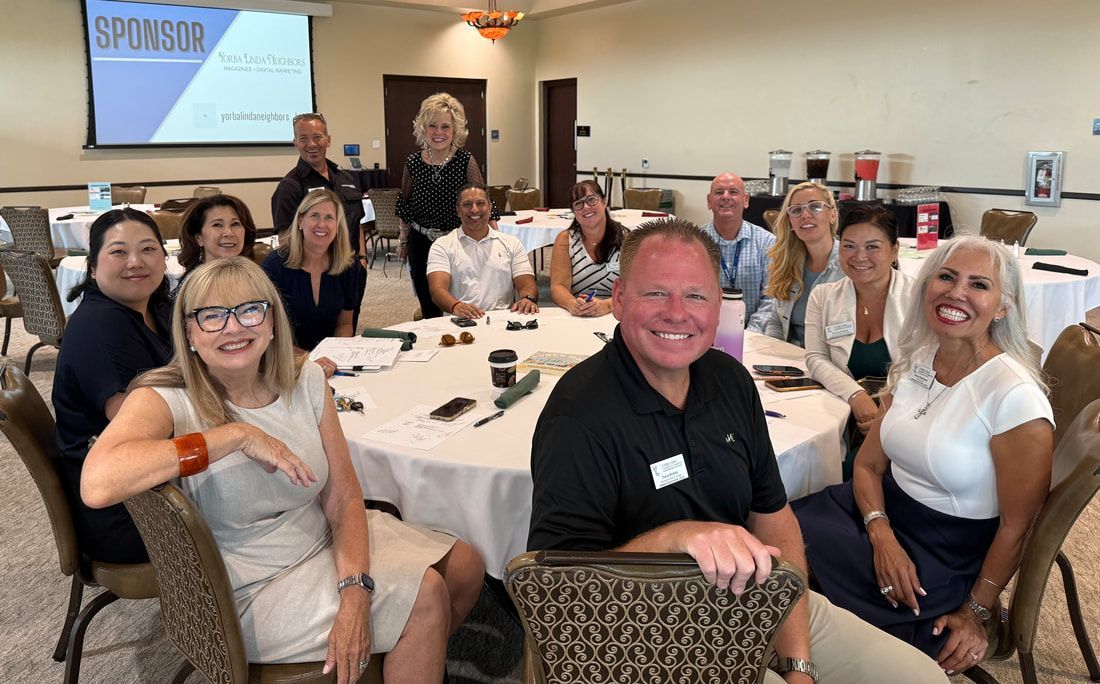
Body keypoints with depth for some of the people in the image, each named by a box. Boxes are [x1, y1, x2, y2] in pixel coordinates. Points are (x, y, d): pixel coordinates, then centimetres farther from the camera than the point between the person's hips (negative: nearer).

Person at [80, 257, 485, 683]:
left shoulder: (305, 380, -5)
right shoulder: (166, 401, -19)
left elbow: (344, 497, -5)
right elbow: (97, 484, -40)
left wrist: (355, 591, -22)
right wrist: (237, 435, -34)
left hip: (325, 538, 6)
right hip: (250, 593, -6)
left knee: (465, 565, 3)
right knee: (424, 594, -16)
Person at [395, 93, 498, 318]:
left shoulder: (466, 162, -9)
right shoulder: (413, 163, 0)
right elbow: (405, 208, 12)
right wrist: (403, 241, 17)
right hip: (421, 244, 3)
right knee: (429, 310, 13)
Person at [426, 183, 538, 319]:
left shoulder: (511, 243, 20)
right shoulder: (442, 246, 12)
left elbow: (527, 284, 11)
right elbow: (438, 288, -4)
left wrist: (528, 298, -15)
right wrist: (456, 306, -27)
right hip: (461, 321, -1)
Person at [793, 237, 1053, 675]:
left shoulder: (1016, 398, -20)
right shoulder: (914, 364, 0)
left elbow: (1015, 527, -12)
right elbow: (869, 463, 4)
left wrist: (975, 612, -5)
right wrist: (881, 535, -13)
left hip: (950, 553, -5)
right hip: (884, 511, 6)